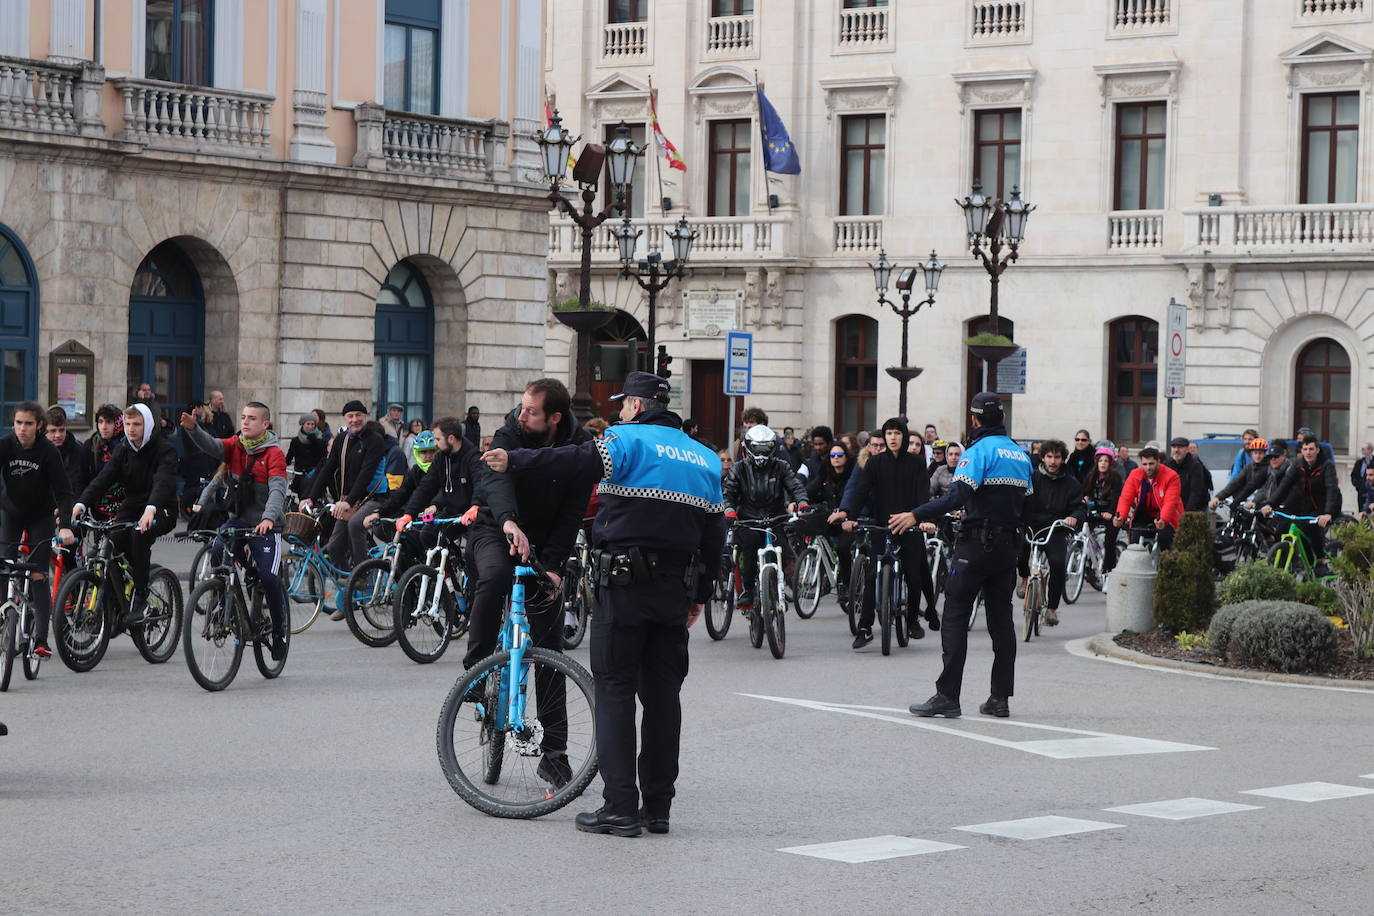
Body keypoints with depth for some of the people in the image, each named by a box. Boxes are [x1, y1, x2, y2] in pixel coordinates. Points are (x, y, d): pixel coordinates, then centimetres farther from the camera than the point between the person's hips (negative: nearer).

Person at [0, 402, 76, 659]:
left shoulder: (49, 451, -21)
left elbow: (63, 491, -21)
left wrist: (65, 525, -33)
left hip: (41, 517, -2)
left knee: (38, 576, -8)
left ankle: (41, 640, -9)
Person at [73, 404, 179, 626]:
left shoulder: (165, 449, -11)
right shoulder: (123, 450, 6)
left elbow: (164, 481, -29)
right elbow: (104, 478, -6)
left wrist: (151, 509, -48)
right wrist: (81, 503, -24)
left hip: (160, 510, -5)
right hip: (131, 507, 5)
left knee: (139, 534, -36)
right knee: (111, 545, -22)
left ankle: (140, 598, -26)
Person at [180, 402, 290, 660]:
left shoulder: (274, 454, -9)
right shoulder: (234, 446, 4)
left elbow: (277, 489, -21)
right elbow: (211, 446, -15)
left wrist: (268, 517, -38)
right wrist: (192, 428, -36)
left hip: (265, 525, -4)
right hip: (237, 519, 4)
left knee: (269, 578, -12)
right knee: (217, 554, -25)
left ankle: (279, 629, 10)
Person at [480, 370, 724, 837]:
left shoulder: (630, 439, -4)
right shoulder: (705, 459, 16)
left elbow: (578, 461, -22)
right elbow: (714, 536, 17)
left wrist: (514, 461, -18)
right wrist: (700, 596, 23)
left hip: (625, 586, -6)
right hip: (676, 589, 6)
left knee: (615, 690, -3)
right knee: (663, 693, 10)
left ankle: (620, 807, -7)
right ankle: (658, 806, 11)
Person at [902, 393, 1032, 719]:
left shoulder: (980, 450, -11)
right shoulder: (1021, 455, 13)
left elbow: (957, 496, -23)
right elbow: (1025, 504, 16)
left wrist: (916, 516, -22)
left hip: (976, 545, -7)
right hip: (1008, 545, 7)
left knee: (955, 618, -4)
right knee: (1001, 620, 9)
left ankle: (947, 696, -9)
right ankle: (1000, 698, 9)